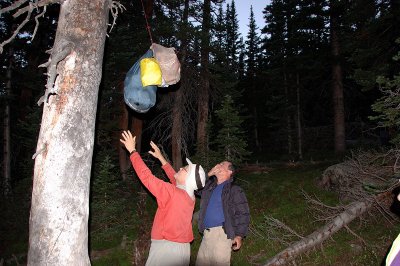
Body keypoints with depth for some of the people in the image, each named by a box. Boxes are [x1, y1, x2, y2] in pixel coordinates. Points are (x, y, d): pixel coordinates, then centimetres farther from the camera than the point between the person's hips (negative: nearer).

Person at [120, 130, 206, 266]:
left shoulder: (173, 193, -19)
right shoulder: (189, 196, 4)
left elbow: (147, 177, -18)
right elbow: (174, 178, 21)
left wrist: (132, 151, -11)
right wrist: (161, 158, 25)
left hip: (167, 247, -8)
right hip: (182, 248, 8)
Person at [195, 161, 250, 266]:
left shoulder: (234, 190, -2)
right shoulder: (209, 186, 17)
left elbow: (243, 214, -5)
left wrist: (239, 235, -12)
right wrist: (208, 174, 6)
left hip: (222, 233, -6)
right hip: (207, 233, 6)